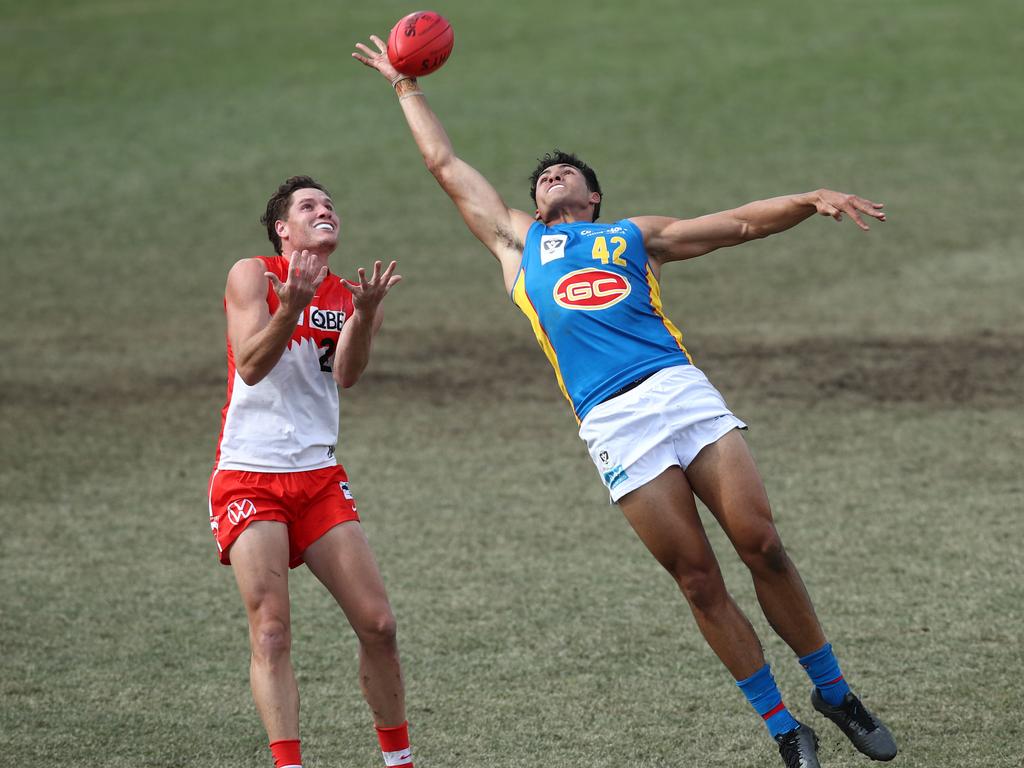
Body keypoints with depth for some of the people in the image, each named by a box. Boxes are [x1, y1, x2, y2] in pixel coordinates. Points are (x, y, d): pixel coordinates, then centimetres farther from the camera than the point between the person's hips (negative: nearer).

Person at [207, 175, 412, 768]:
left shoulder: (351, 297, 9)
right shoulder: (252, 276, -1)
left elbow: (347, 375, -9)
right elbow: (251, 366, -14)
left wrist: (364, 315, -28)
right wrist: (293, 304, -29)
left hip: (319, 478, 4)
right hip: (249, 477, -4)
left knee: (378, 625, 0)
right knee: (271, 632, -15)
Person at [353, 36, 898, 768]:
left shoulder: (635, 236, 24)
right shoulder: (518, 241, 25)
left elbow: (743, 222, 19)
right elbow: (444, 162, 33)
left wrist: (811, 199, 4)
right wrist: (407, 86, 39)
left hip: (683, 391, 0)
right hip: (613, 424, 0)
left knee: (761, 544, -7)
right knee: (699, 580, -5)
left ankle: (835, 694, 8)